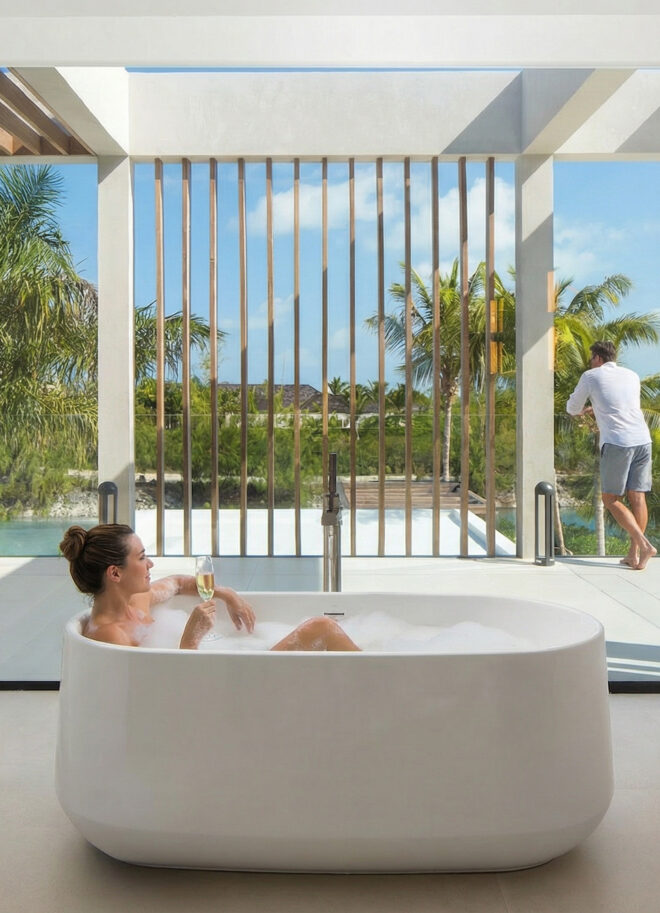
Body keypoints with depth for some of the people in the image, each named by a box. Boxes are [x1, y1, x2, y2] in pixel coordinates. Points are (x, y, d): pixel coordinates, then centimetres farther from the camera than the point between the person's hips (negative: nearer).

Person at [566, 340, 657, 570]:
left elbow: (572, 408, 17)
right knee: (637, 497, 6)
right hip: (643, 440, 5)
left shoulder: (591, 376, 6)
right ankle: (633, 554, 6)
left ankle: (644, 544, -10)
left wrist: (583, 410, 41)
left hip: (617, 443, -5)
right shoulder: (632, 376, 20)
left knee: (611, 499, 4)